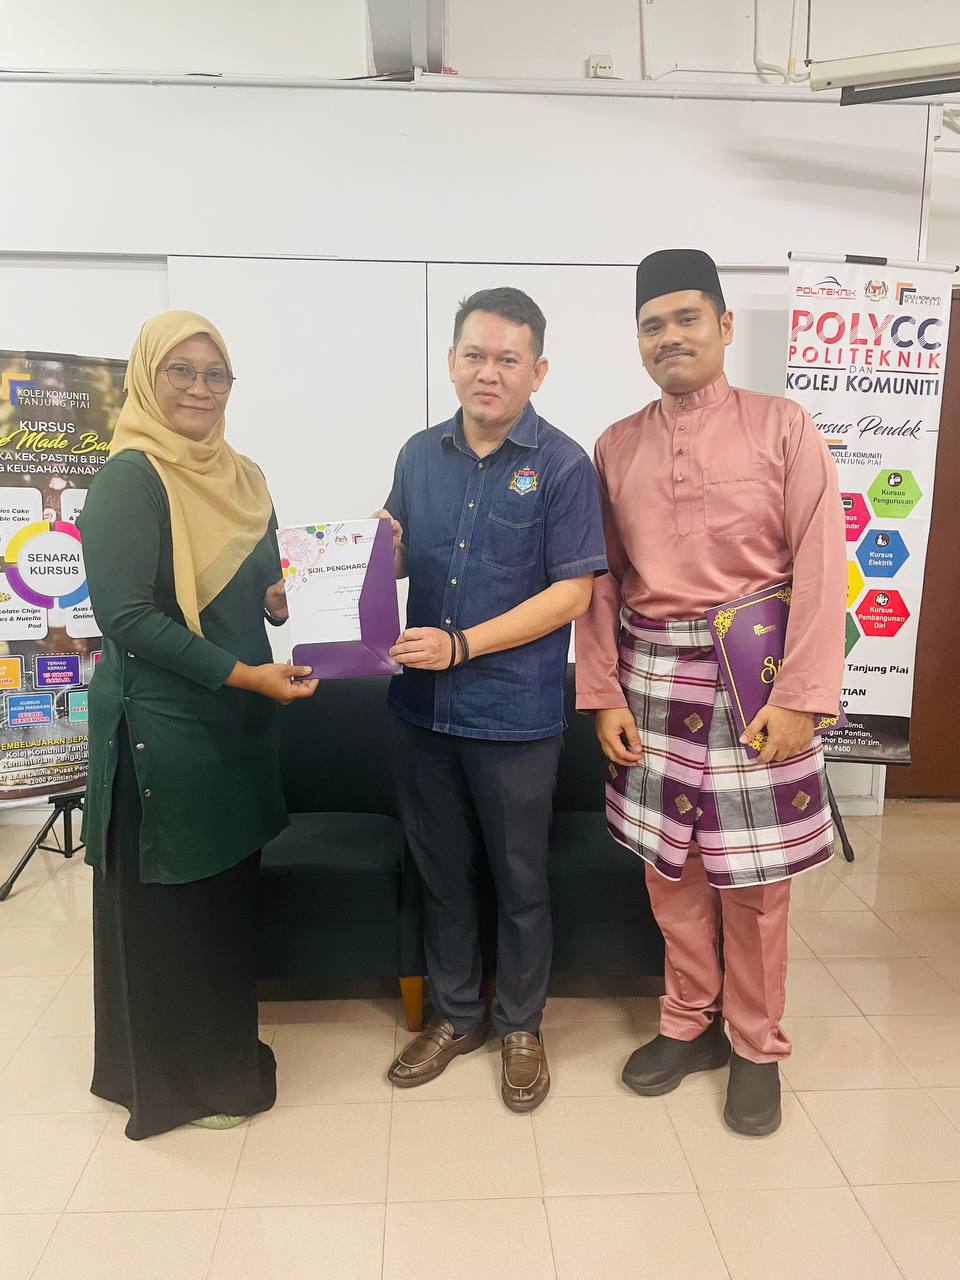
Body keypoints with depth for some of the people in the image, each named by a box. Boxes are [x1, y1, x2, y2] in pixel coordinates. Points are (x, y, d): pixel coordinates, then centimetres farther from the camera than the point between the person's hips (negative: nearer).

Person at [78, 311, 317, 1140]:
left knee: (231, 894, 18)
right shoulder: (130, 478, -13)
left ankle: (224, 1050, 38)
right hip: (162, 727, -7)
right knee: (166, 907, 8)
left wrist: (282, 598, -2)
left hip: (237, 722, 8)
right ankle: (172, 1079, 28)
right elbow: (126, 615, -19)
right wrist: (245, 674, -21)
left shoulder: (241, 478, 11)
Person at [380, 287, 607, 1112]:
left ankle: (521, 1025, 35)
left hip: (515, 715, -4)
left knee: (519, 879, 12)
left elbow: (572, 592, -12)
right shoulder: (420, 455, 7)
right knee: (441, 871, 17)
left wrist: (461, 645, -19)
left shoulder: (562, 465, -8)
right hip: (422, 708, 5)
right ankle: (455, 1015, 39)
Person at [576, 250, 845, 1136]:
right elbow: (600, 579, 5)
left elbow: (821, 567, -7)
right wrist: (602, 693, -1)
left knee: (754, 877, 8)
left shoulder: (783, 428, -2)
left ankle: (756, 1047, 30)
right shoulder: (616, 446, 7)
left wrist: (801, 696, -13)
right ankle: (690, 1024, 34)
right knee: (670, 867, 13)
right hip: (652, 678, 3)